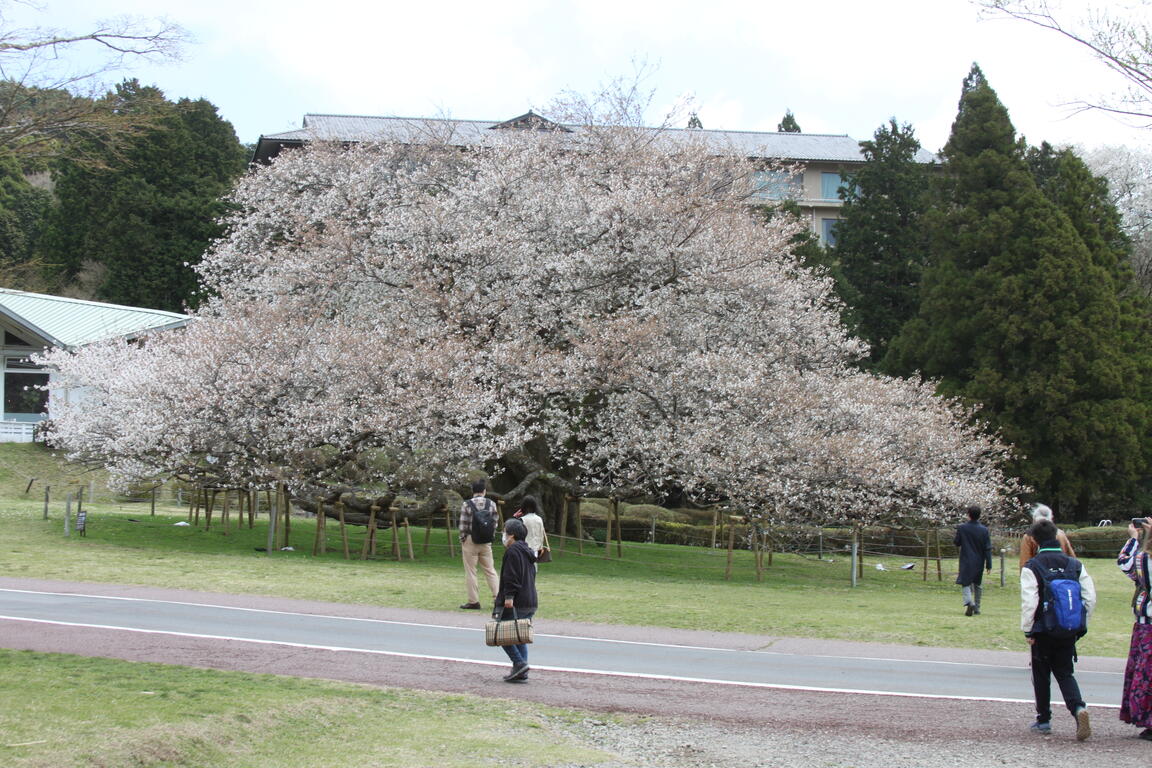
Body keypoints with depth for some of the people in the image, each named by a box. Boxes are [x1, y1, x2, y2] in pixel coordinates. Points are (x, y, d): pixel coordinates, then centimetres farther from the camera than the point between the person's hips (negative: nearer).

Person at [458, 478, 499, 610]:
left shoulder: (466, 505, -9)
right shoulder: (491, 504, -1)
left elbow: (463, 525, -8)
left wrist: (462, 540, 2)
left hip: (470, 540, -3)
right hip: (486, 541, 3)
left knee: (470, 572, 4)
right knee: (490, 570, 13)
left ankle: (473, 601, 6)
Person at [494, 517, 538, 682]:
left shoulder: (513, 551, -10)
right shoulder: (528, 551, 19)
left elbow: (511, 577, -19)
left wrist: (509, 596, -21)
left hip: (515, 603, -9)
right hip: (530, 602, 9)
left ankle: (519, 663, -12)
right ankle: (521, 673, 7)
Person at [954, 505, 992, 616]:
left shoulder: (962, 528, -11)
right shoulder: (984, 530, -5)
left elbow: (956, 543, 2)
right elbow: (988, 549, -4)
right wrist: (989, 565, 1)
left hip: (966, 562, -2)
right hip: (979, 562, 2)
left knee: (965, 584, -1)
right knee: (978, 585, 17)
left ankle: (969, 602, -27)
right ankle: (977, 608, 23)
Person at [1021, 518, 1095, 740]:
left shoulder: (1031, 567, -12)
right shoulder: (1076, 565, 2)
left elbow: (1029, 602, -15)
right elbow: (1090, 597, 1)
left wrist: (1027, 630, -6)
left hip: (1043, 630, -3)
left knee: (1041, 675, 11)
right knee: (1065, 672, 12)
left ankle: (1043, 721, 17)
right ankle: (1078, 707, -13)